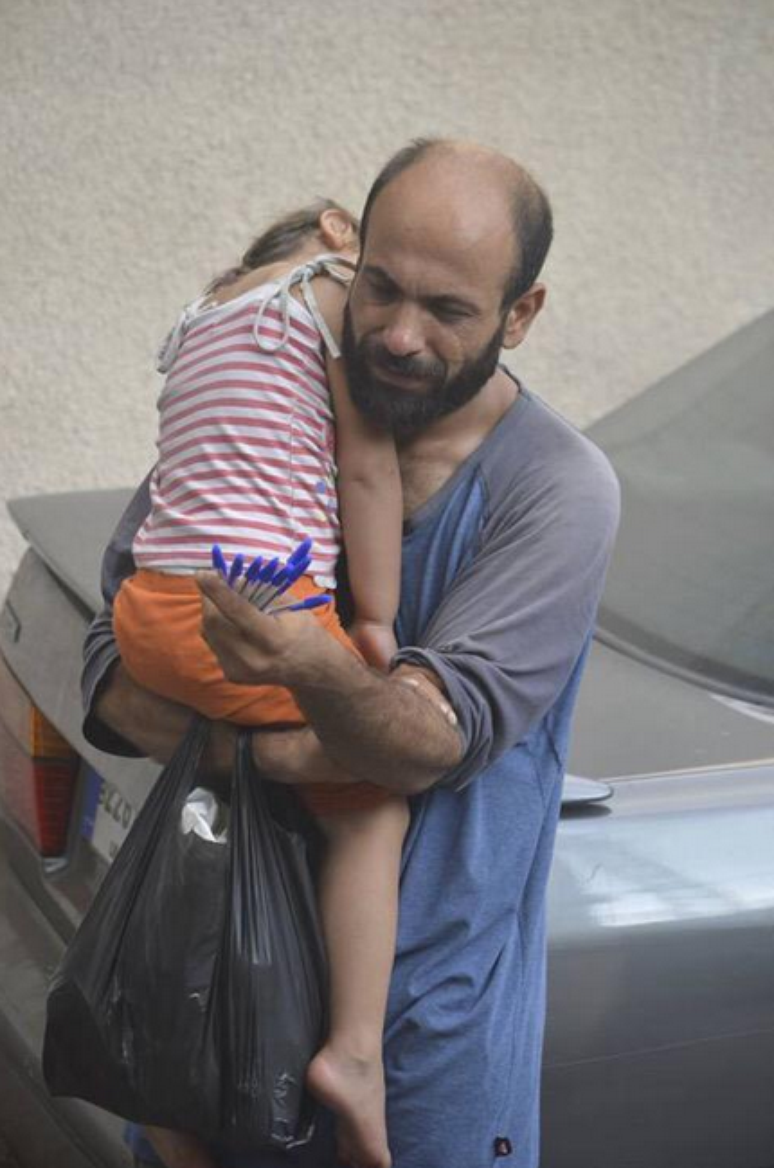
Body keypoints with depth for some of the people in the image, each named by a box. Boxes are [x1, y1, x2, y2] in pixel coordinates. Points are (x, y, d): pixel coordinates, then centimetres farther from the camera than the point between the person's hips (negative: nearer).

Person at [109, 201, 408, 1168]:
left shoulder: (199, 317, 26)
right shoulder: (340, 288, 3)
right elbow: (366, 467, -3)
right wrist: (377, 622, -1)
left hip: (147, 615, 8)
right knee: (371, 815, 9)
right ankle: (354, 1049, -5)